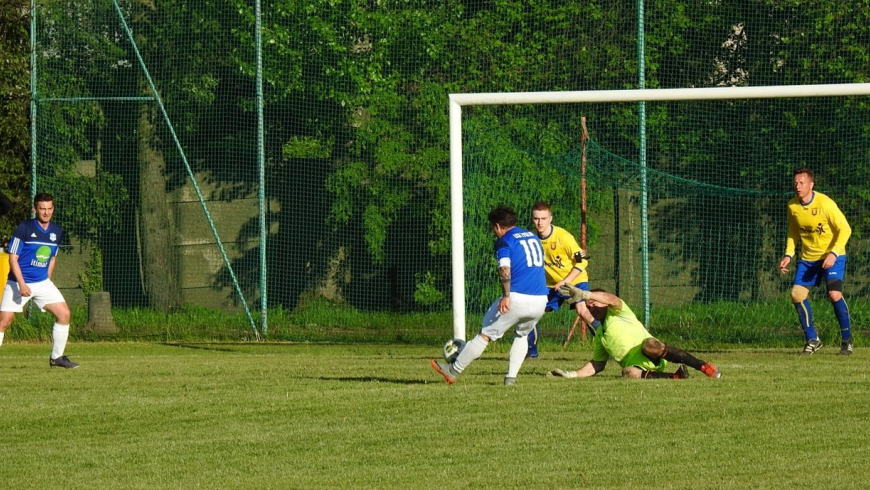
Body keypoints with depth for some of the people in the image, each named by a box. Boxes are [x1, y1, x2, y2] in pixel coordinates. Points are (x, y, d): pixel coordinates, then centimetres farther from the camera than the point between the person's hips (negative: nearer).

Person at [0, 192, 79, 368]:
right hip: (18, 282, -5)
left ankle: (57, 357, 8)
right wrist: (21, 284, -21)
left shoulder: (57, 232, 4)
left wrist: (46, 280, 15)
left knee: (64, 313, -5)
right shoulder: (24, 228, -13)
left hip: (43, 283, 5)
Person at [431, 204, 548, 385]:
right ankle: (511, 377, 18)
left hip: (517, 298, -6)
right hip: (540, 301, 6)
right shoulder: (533, 237, 20)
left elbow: (505, 269, -17)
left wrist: (506, 295, -20)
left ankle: (454, 370, 14)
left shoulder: (504, 241, -1)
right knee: (522, 335, 29)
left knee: (485, 334, 5)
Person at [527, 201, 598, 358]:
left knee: (583, 311, -26)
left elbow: (582, 261, -19)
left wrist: (566, 281, -25)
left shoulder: (563, 236, -22)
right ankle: (531, 351, 16)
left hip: (575, 280, -5)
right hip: (552, 284, 6)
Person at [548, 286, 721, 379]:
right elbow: (597, 365, 32)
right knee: (629, 373, -36)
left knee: (650, 344, -42)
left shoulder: (617, 312, 12)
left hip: (652, 357, -4)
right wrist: (572, 374, 19)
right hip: (635, 365, 4)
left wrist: (584, 294, -27)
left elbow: (610, 299, -11)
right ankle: (675, 376, -26)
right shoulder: (598, 336, 32)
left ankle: (705, 366, -33)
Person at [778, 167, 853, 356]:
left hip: (832, 256, -6)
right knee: (797, 294, -6)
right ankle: (812, 340, 9)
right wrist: (788, 255, -1)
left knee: (834, 294, -21)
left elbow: (845, 229, -17)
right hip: (808, 257, 6)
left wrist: (833, 253, -27)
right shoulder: (792, 206, -3)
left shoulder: (824, 203, -21)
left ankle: (847, 340, -3)